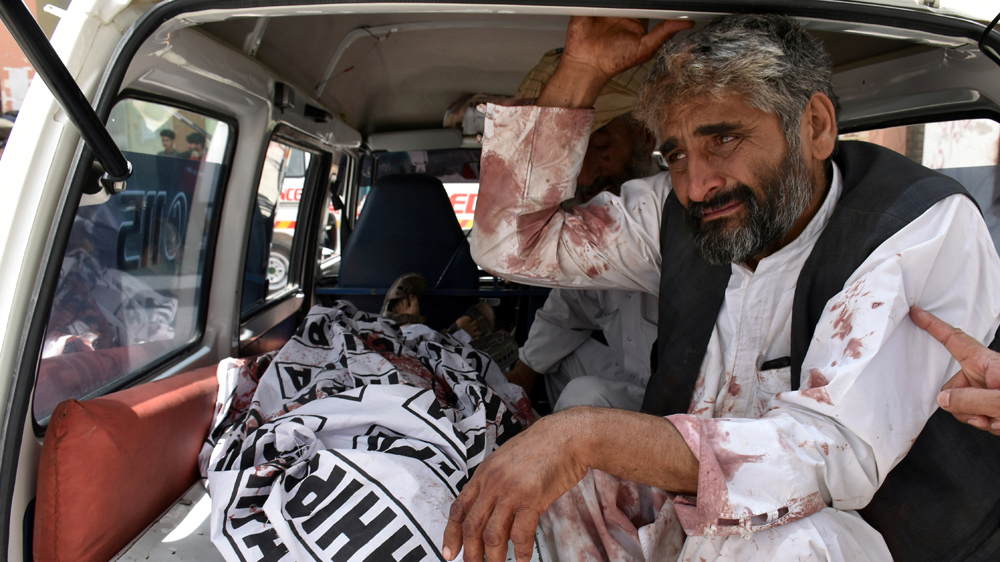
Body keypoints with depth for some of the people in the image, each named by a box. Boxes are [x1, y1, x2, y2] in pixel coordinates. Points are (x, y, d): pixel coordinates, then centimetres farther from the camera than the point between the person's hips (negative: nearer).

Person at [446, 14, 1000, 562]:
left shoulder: (929, 229, -20)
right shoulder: (674, 213, -6)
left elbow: (837, 453, -32)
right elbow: (511, 243, -4)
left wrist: (586, 435, -42)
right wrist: (582, 67, -12)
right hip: (684, 513, 5)